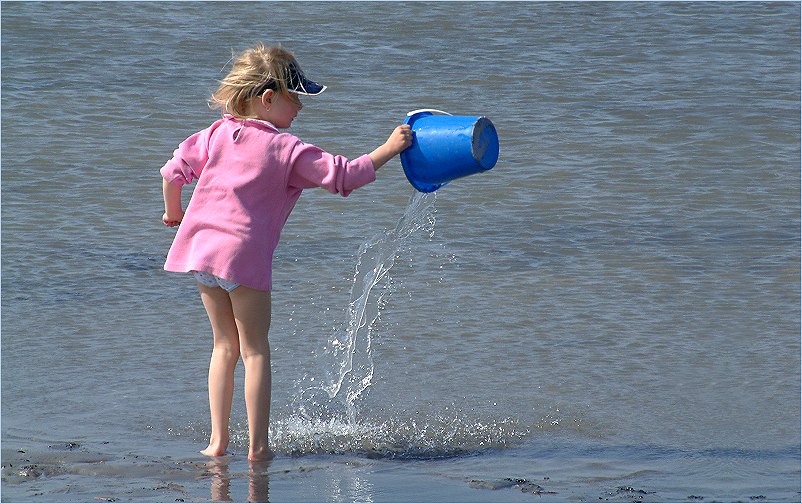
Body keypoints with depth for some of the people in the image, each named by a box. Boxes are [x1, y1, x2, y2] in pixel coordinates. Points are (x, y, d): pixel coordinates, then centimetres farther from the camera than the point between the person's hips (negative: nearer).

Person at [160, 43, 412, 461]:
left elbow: (173, 171, 11)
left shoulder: (217, 135, 9)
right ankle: (257, 446, 2)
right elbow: (341, 175, -8)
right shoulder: (287, 149, -6)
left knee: (225, 345, 16)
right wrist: (388, 150, 0)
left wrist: (174, 212, 28)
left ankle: (218, 441, 13)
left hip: (200, 248, 5)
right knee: (255, 350, 4)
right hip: (245, 254, -5)